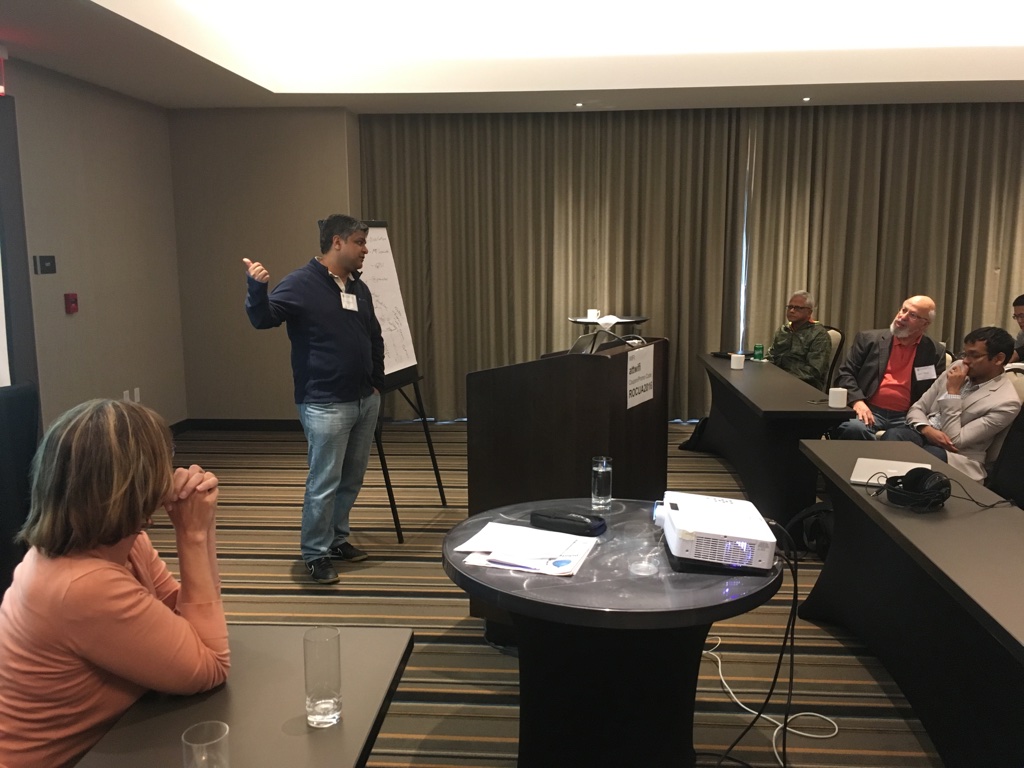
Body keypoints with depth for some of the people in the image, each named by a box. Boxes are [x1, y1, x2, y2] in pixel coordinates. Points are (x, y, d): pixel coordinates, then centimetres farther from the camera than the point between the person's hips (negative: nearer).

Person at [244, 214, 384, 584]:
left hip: (365, 401, 8)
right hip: (325, 405, -7)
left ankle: (337, 538, 33)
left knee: (352, 478, 16)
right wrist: (257, 287, -38)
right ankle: (315, 553, 13)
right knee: (324, 483, -3)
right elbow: (262, 319, -20)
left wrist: (377, 382, 19)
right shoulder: (301, 284, -10)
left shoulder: (358, 288, 12)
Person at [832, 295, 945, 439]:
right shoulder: (870, 339, 9)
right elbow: (845, 373, 5)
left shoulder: (935, 352, 11)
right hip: (869, 411, 0)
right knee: (854, 428, -35)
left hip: (906, 418, 0)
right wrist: (857, 400, -14)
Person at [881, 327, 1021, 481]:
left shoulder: (1006, 402, -11)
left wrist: (953, 391, -16)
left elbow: (954, 441, -15)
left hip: (955, 456, -5)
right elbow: (917, 408, 10)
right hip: (922, 434, 5)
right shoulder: (958, 367, 7)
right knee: (892, 436, -31)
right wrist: (927, 429, -14)